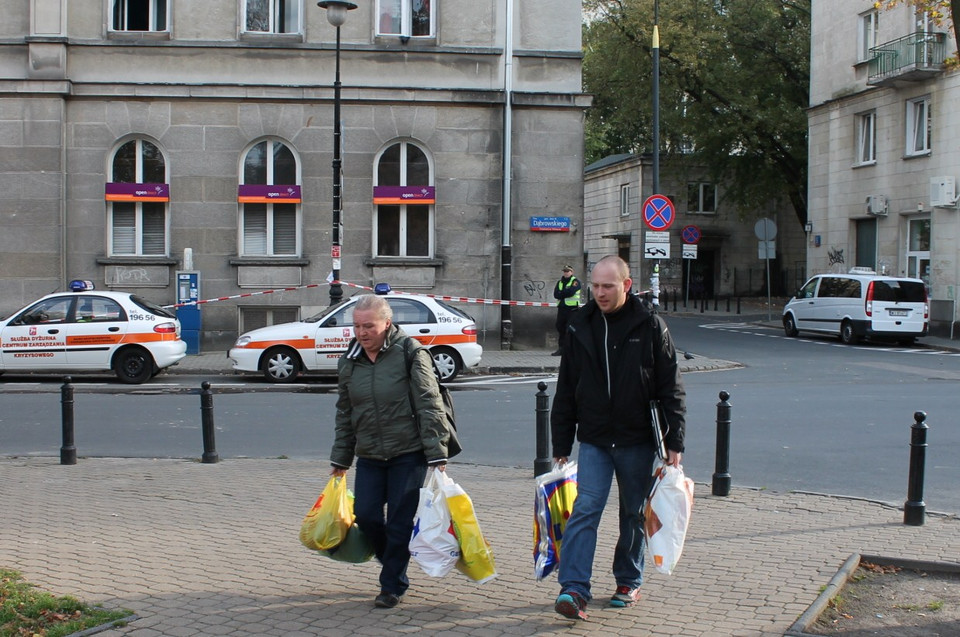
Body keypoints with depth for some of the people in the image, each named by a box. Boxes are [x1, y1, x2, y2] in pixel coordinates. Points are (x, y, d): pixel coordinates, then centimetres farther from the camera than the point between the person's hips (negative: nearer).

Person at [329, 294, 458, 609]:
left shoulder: (410, 352, -9)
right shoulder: (349, 361, 7)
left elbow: (429, 406, -11)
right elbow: (344, 414, 16)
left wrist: (437, 455, -15)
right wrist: (340, 460, 17)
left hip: (408, 454, -5)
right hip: (369, 456, 5)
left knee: (400, 522, -1)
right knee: (366, 515, 0)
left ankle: (392, 585, 14)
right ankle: (393, 562, 28)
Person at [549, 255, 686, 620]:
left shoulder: (650, 327, -5)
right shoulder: (580, 327, 3)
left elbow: (671, 389, -3)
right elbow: (566, 391, 8)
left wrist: (674, 442, -7)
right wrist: (561, 445, 7)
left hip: (637, 441, -1)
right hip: (594, 439, 1)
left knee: (633, 514, 11)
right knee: (585, 509, -10)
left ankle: (629, 582, 26)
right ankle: (574, 589, -13)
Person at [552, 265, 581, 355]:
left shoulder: (575, 282, 0)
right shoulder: (559, 282, 18)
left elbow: (570, 292, -16)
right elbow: (555, 294, 4)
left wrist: (560, 293, -3)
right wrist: (565, 294, -11)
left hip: (572, 308, -6)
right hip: (561, 308, 6)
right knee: (560, 328, 6)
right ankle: (561, 348, 12)